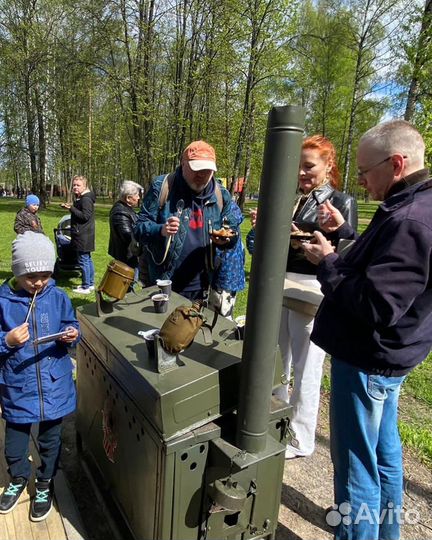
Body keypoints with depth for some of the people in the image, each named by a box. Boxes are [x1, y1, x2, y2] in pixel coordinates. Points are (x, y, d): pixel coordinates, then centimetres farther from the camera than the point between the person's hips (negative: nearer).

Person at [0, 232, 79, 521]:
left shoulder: (58, 297, -6)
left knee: (50, 440, 19)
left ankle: (45, 484, 45)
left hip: (54, 385, 1)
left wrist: (72, 335, -17)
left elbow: (72, 326, 3)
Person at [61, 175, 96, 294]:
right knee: (88, 259, 15)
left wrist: (72, 208, -19)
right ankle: (90, 284, 23)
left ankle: (86, 287, 0)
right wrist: (70, 207, 12)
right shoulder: (81, 198, 17)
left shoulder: (86, 199, -15)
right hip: (84, 235, 11)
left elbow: (85, 216, -22)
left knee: (83, 260, -6)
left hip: (83, 236, -11)